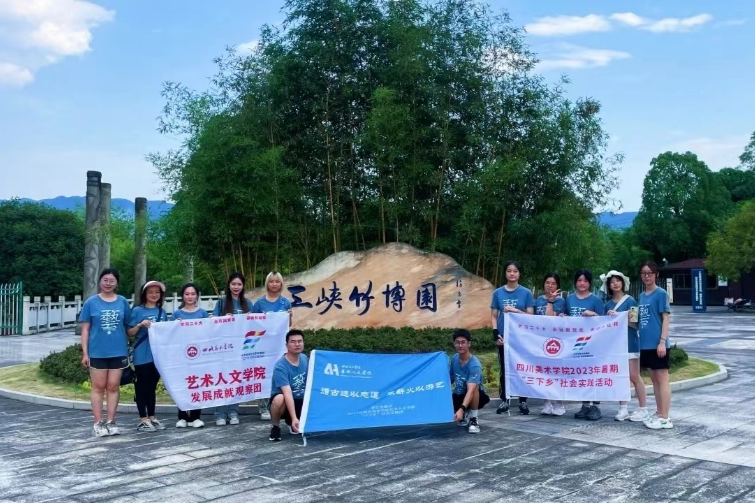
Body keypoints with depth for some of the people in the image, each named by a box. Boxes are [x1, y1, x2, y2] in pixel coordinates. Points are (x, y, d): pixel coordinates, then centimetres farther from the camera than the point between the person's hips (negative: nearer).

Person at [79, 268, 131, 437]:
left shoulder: (123, 302, 4)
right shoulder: (91, 302, 0)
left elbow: (128, 326, 8)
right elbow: (85, 329, 1)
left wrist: (130, 348, 3)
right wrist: (84, 352, -3)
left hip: (118, 352, 1)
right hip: (97, 352, -1)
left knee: (113, 387, 7)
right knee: (98, 387, 6)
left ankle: (111, 422, 15)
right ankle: (98, 423, 12)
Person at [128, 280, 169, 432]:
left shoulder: (162, 312, 12)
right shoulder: (137, 311, -3)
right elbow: (130, 333, -4)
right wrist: (140, 325, -20)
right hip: (142, 356, -5)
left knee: (152, 387, 13)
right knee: (142, 387, 2)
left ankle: (152, 417, 21)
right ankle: (143, 420, 7)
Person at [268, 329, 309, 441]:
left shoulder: (305, 359, -3)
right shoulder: (280, 367, -25)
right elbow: (287, 394, -34)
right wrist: (294, 418, -43)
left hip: (300, 402, 7)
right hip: (284, 402, -7)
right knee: (279, 398, -39)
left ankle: (290, 422, 15)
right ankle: (276, 427, -8)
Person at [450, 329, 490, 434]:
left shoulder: (474, 364, -30)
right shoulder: (454, 358, -8)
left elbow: (471, 390, -42)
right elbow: (450, 379, 6)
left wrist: (461, 409, -54)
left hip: (476, 397, -6)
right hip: (459, 396, 6)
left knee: (475, 387, -38)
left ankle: (473, 420, -16)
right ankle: (465, 415, 14)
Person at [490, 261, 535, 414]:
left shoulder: (526, 293, 1)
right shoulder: (498, 293, 4)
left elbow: (530, 315, 0)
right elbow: (494, 316, 5)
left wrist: (515, 310, -15)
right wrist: (496, 334, -7)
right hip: (504, 336, 1)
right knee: (504, 370, 6)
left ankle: (523, 401, 12)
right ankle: (504, 401, 14)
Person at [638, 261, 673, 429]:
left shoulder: (661, 294, -7)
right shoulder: (642, 296, 14)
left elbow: (665, 319, -11)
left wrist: (662, 341, -18)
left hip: (657, 343, -8)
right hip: (646, 344, 8)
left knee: (662, 379, -4)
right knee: (654, 379, 14)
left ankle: (665, 418, -1)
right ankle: (658, 413, 23)